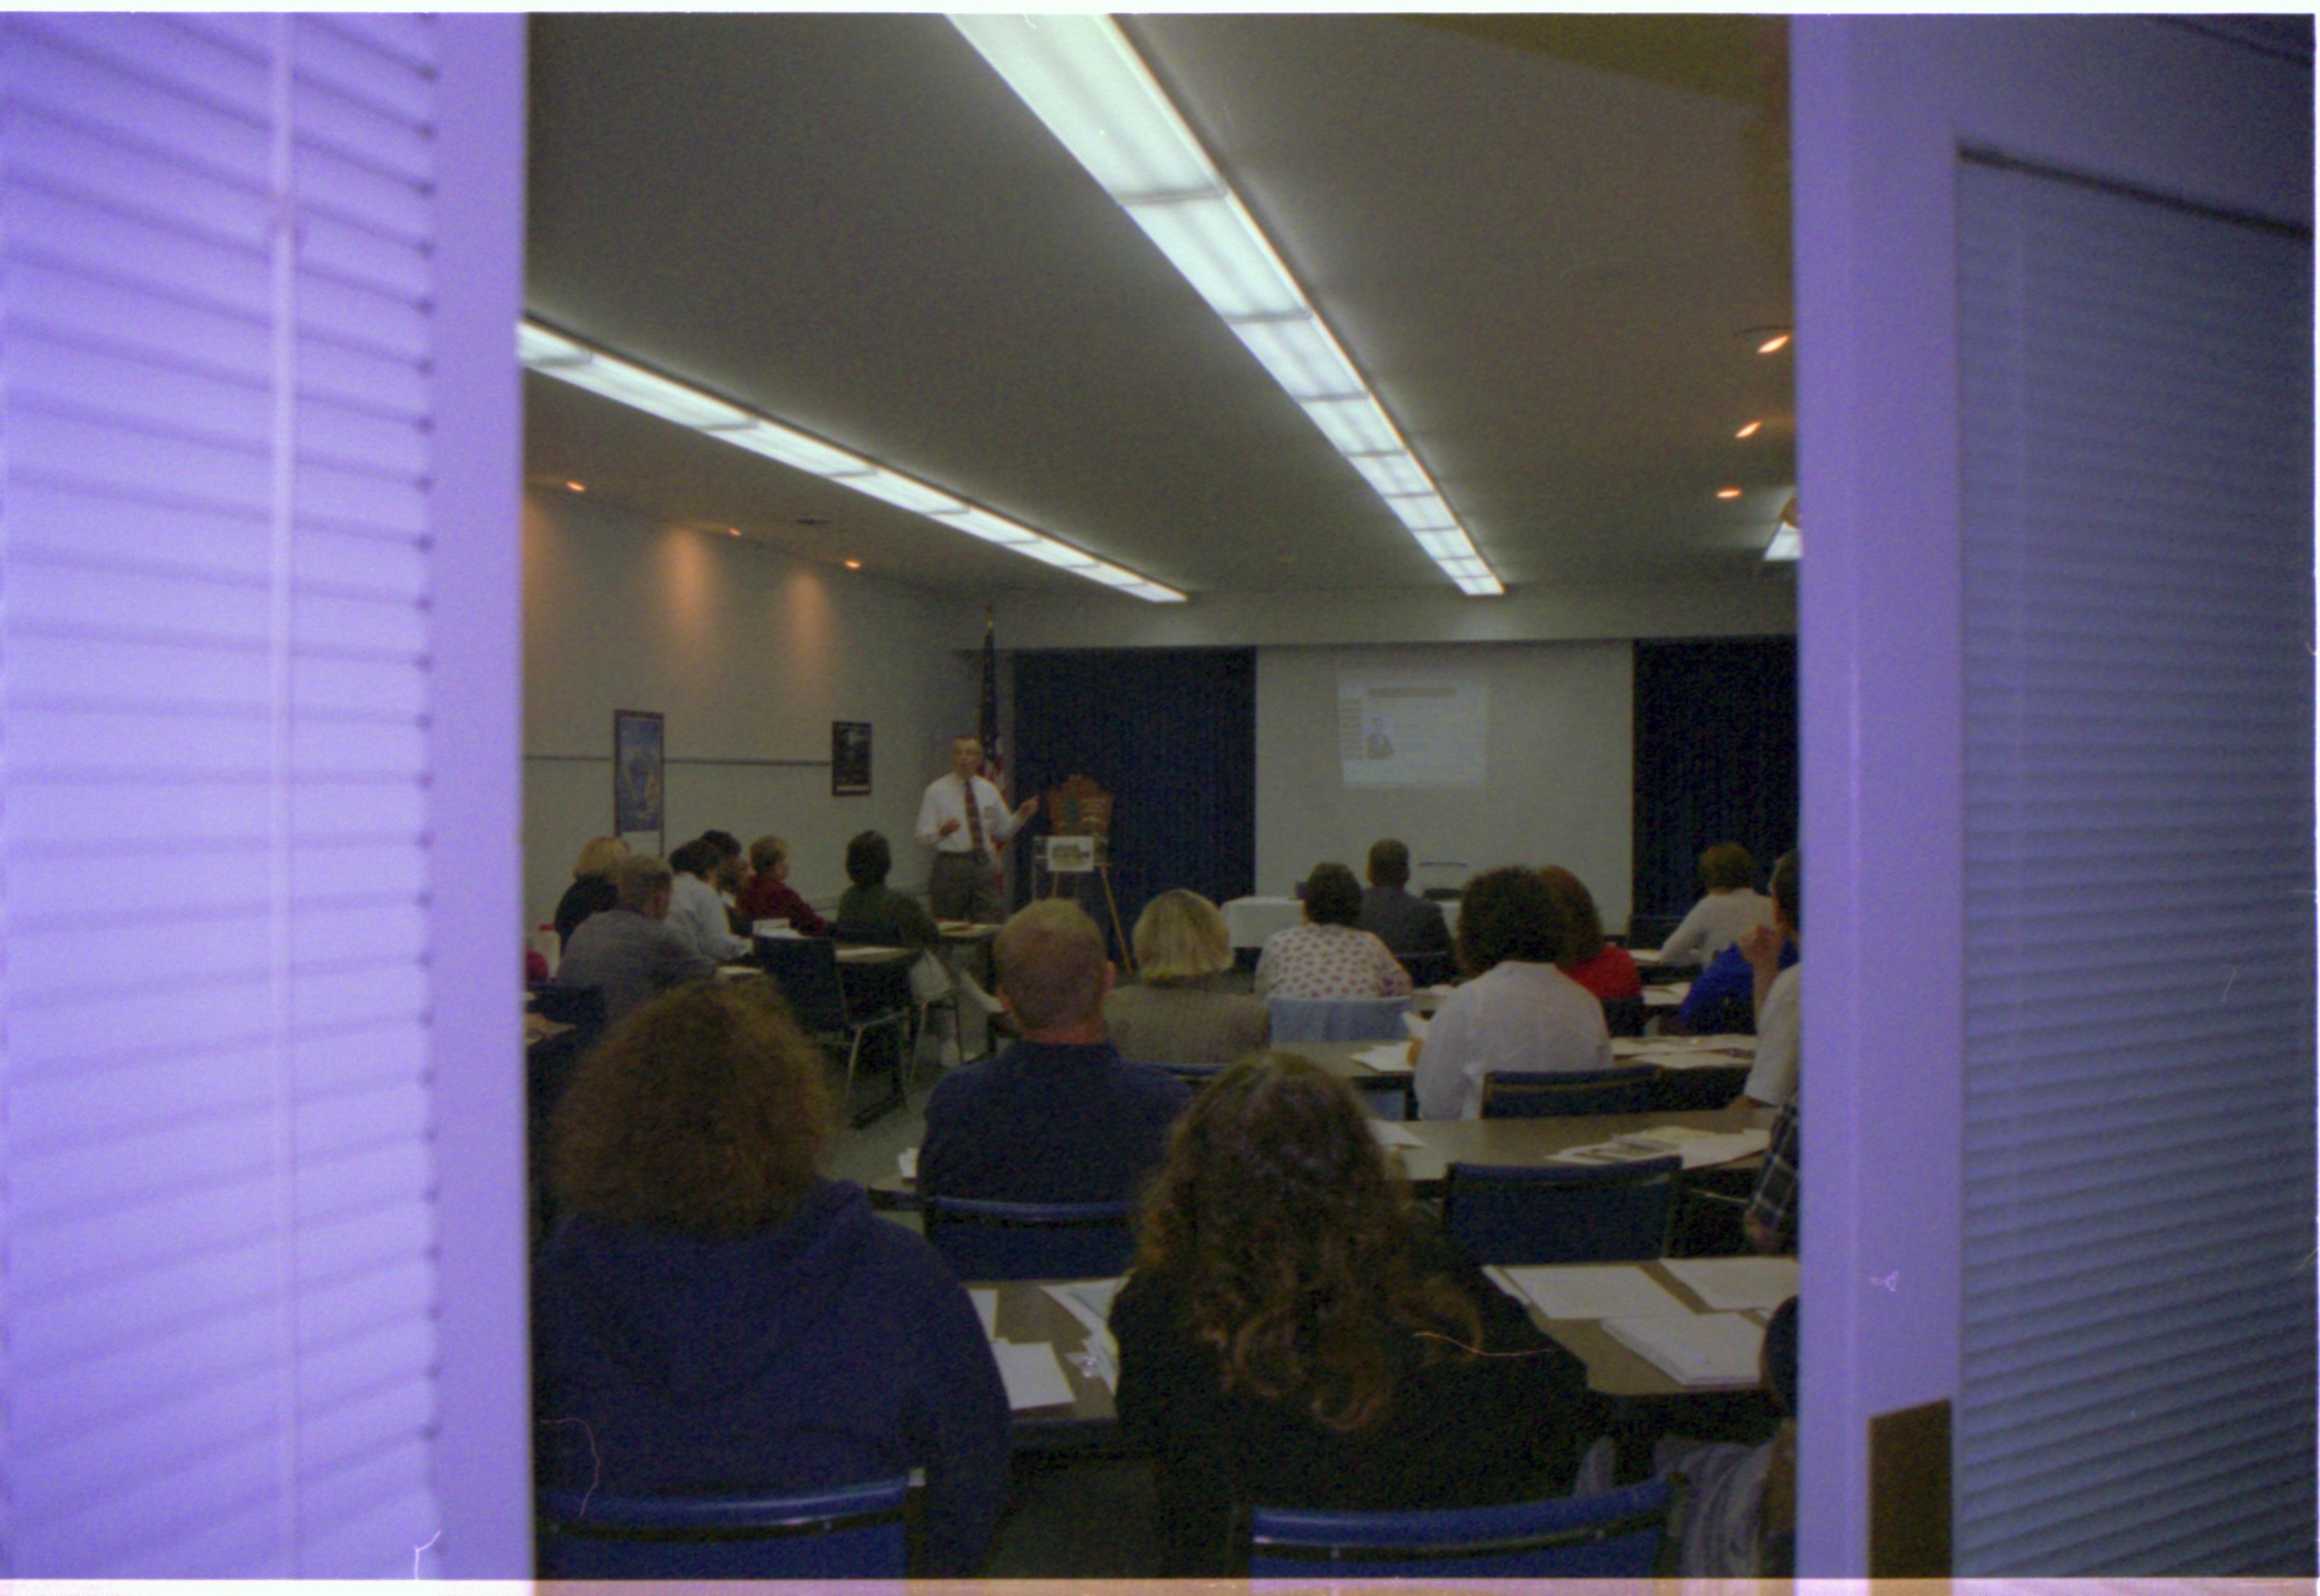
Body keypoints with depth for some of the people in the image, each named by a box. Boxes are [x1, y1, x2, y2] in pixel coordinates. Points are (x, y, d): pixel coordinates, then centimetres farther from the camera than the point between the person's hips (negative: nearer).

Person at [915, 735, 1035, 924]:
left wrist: (1021, 816, -3)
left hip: (984, 865, 4)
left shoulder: (989, 791, 12)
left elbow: (1003, 831, 14)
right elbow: (923, 836, -5)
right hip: (951, 865, -4)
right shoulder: (937, 790, -1)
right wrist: (941, 831, -25)